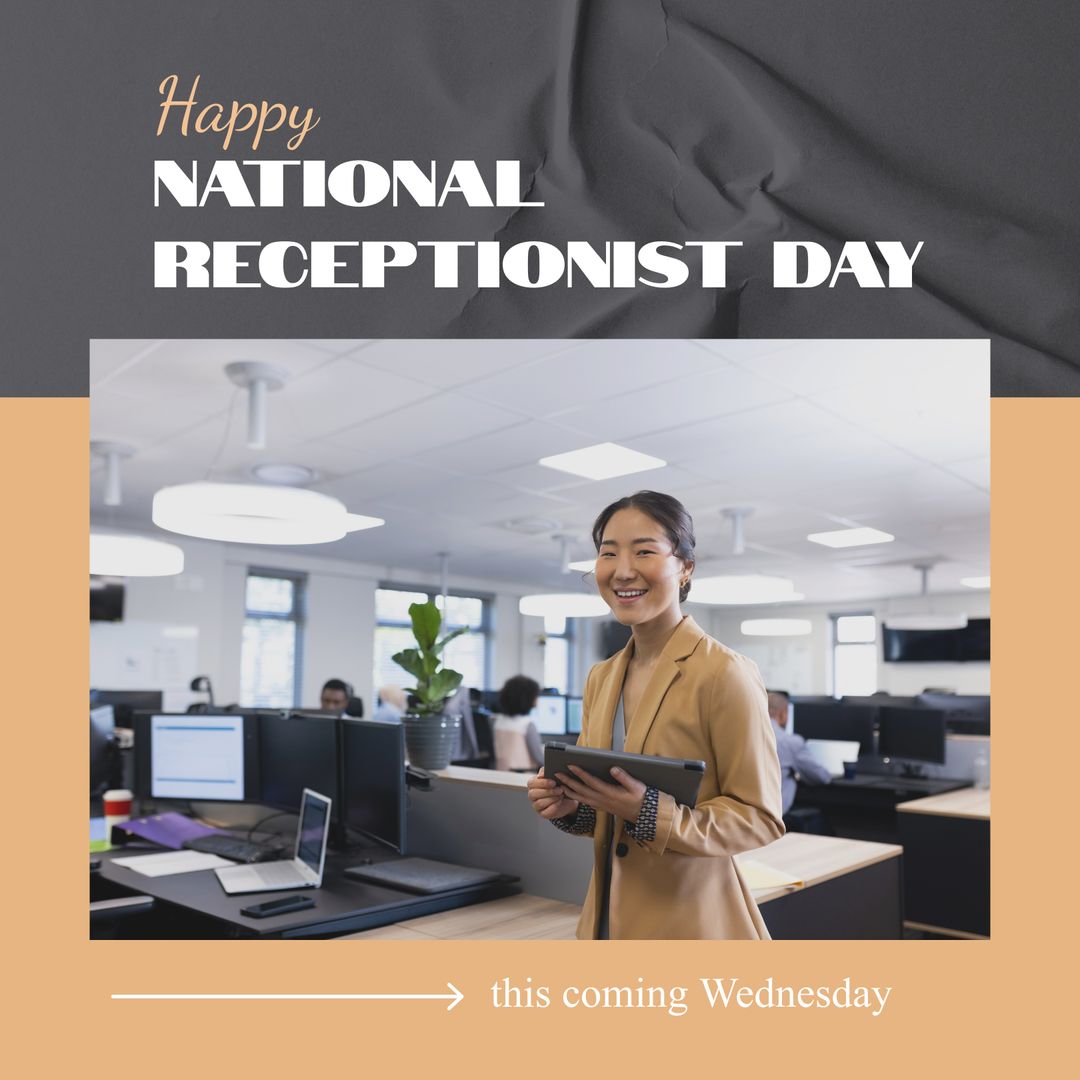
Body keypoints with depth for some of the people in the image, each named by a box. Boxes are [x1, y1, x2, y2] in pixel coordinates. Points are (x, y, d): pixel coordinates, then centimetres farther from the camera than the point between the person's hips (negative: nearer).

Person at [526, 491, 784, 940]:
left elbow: (761, 817, -14)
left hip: (689, 924, -6)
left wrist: (651, 812, -27)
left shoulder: (725, 674, -17)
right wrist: (568, 805, -9)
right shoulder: (600, 678, 4)